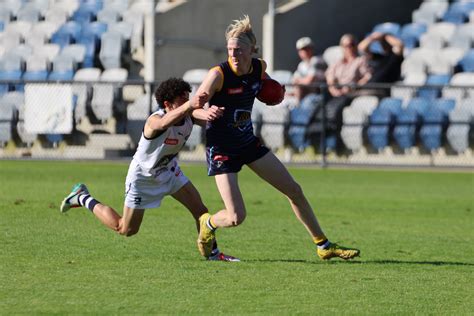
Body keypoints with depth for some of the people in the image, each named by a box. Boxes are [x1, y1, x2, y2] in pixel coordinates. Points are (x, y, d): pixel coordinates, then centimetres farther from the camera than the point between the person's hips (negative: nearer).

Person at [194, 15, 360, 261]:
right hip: (222, 149, -6)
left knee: (294, 191, 8)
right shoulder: (218, 74, -23)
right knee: (236, 217, -12)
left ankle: (323, 246, 23)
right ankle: (207, 224, 25)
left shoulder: (259, 67, -5)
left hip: (248, 143, 6)